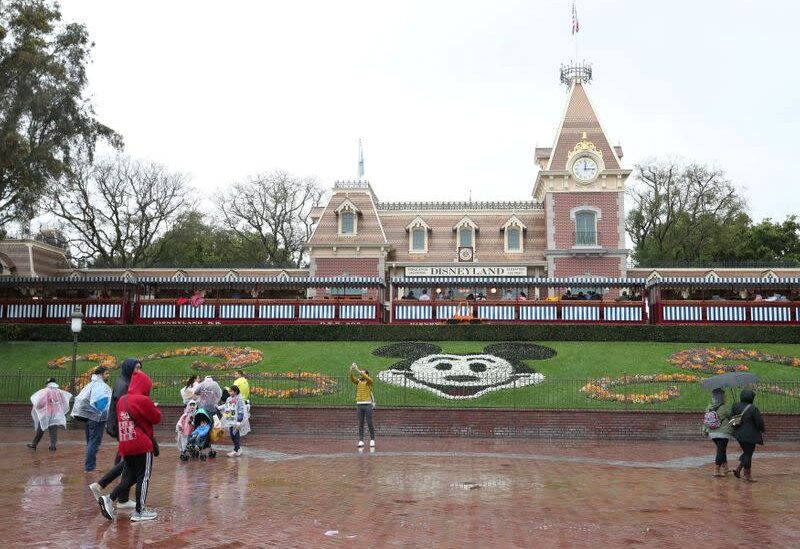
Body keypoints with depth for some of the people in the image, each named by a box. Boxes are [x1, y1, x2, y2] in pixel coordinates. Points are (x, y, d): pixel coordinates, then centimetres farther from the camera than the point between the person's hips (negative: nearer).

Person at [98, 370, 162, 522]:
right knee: (143, 477, 3)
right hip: (142, 446, -7)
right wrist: (155, 408, 14)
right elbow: (157, 418, -5)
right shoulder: (143, 400, -13)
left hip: (125, 446, 7)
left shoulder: (122, 401, 9)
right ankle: (140, 511, 6)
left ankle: (109, 499, 1)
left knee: (130, 477, 17)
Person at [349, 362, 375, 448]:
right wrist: (351, 370, -22)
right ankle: (361, 441, 4)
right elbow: (352, 379, -6)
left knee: (369, 423, -1)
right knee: (360, 424, 3)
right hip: (359, 405, 4)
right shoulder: (358, 382, 11)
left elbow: (365, 377, -20)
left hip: (368, 405, -4)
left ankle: (372, 440, 10)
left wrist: (357, 370, -24)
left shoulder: (369, 381, 1)